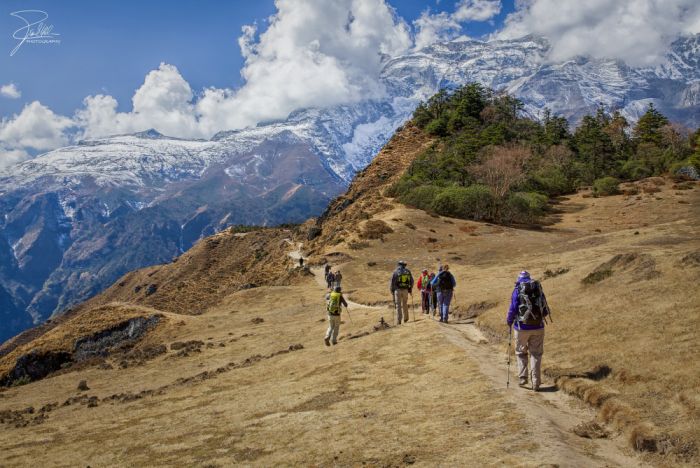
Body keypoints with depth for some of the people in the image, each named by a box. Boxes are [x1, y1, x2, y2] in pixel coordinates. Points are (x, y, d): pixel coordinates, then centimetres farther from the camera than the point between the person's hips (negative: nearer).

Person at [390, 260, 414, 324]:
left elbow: (392, 282, -3)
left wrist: (392, 291, 8)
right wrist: (410, 289, 19)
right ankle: (405, 318, 26)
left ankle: (398, 320, -6)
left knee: (398, 305, 0)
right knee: (405, 305, 18)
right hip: (405, 290, 2)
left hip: (398, 290, -2)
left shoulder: (395, 272, -3)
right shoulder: (408, 271, 5)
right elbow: (412, 281, 9)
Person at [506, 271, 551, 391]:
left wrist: (509, 321, 10)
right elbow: (545, 310, 10)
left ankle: (523, 377, 9)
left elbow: (513, 309, -8)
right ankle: (535, 383, 5)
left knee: (521, 352, 17)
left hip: (522, 327, -2)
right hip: (538, 326, 2)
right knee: (536, 354, 10)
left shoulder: (517, 290, -3)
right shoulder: (538, 288, 7)